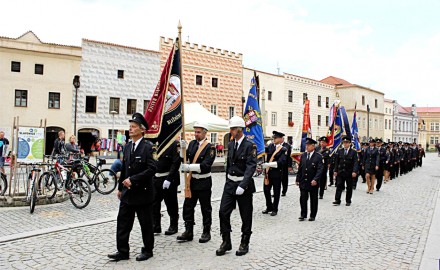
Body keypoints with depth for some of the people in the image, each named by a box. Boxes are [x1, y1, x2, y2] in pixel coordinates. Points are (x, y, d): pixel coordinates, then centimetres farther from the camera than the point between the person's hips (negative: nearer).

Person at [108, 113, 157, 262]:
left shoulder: (147, 147, -12)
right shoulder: (128, 147, 9)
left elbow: (151, 169, -21)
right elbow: (124, 168, 14)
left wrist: (133, 180, -22)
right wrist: (120, 188, 14)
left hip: (142, 192, -6)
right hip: (127, 192, 7)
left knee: (146, 224, 8)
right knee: (123, 222, 9)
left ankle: (147, 251, 24)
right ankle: (123, 251, 21)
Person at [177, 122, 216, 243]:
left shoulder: (210, 147, -12)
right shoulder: (192, 144, 6)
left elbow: (206, 165, -23)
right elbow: (185, 159, 3)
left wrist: (189, 167, -30)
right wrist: (183, 149, -15)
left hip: (204, 182, -5)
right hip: (192, 180, 5)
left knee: (206, 208, 9)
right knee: (187, 207, 9)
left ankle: (206, 232, 23)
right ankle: (188, 231, 22)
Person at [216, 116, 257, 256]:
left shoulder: (250, 145, -13)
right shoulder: (230, 144, 8)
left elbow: (251, 167, -20)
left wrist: (242, 186, -28)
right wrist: (228, 181, 14)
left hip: (244, 184, -6)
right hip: (230, 183, 6)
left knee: (246, 215, 7)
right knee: (223, 211, 1)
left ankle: (244, 243, 24)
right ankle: (226, 242, 16)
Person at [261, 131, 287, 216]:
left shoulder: (283, 150, -9)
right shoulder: (271, 146, 6)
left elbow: (281, 162, -21)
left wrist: (268, 164, -29)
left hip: (277, 173, -4)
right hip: (268, 172, 4)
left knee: (276, 192, 7)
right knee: (266, 190, 10)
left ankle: (274, 209, 23)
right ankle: (269, 207, 29)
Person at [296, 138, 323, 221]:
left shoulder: (318, 156, -7)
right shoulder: (303, 156, 7)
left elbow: (319, 170, -13)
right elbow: (300, 168, 10)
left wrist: (315, 180, -24)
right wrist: (298, 179, 6)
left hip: (313, 182, -3)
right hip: (303, 181, 3)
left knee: (313, 200, 9)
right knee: (303, 199, 5)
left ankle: (313, 216, 22)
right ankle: (303, 215, 17)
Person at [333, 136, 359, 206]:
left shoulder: (353, 152, -4)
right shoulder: (339, 151, 4)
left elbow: (355, 162, -10)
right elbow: (337, 161, 7)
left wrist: (354, 171, -21)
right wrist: (335, 170, 3)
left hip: (349, 173, -1)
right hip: (340, 172, 2)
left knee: (349, 187, 8)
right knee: (339, 186, -1)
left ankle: (348, 201, 20)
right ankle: (337, 200, 1)